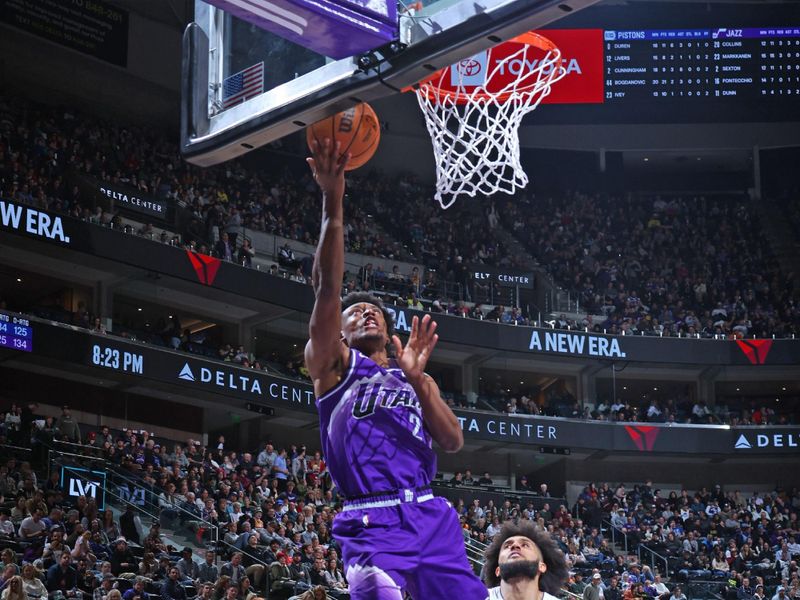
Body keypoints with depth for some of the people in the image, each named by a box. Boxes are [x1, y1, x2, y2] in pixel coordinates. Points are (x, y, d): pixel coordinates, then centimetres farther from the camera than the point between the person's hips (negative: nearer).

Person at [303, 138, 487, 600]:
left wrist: (416, 379, -4)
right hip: (372, 523, -4)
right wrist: (333, 203, -12)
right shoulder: (333, 364, 12)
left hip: (432, 517, 5)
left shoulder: (420, 381, 25)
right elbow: (327, 286, -3)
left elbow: (454, 441, 9)